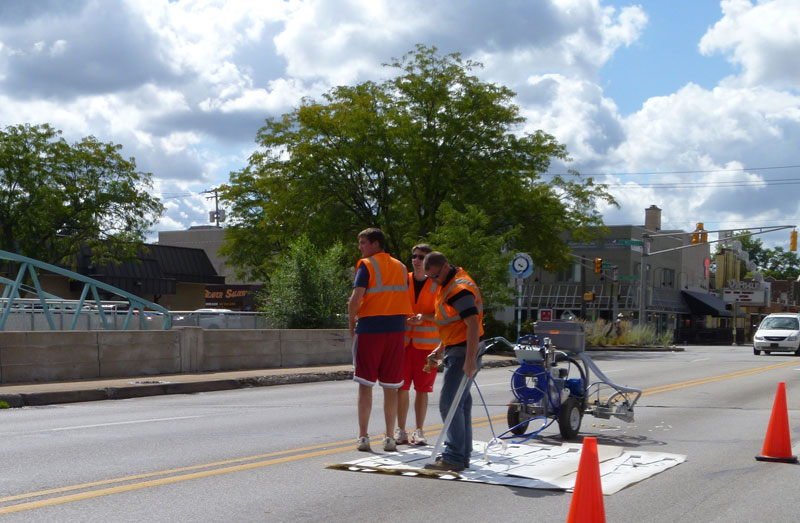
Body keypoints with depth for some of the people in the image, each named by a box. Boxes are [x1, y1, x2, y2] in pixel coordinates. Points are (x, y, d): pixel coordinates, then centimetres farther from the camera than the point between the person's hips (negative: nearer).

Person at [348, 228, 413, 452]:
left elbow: (355, 299, -15)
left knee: (365, 385, 3)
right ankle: (389, 438, 9)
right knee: (391, 387, 7)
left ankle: (363, 437, 3)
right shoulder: (400, 267, 13)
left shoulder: (367, 265, -5)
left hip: (369, 329, -4)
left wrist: (352, 322, 1)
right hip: (396, 330, 4)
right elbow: (404, 299, 12)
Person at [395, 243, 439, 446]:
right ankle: (401, 430, 9)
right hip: (403, 340, 1)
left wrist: (424, 316, -20)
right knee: (402, 387, 1)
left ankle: (419, 431, 11)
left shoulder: (437, 284, 1)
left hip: (426, 342, -1)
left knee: (422, 389, 2)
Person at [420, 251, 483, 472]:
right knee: (460, 403, 13)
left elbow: (473, 325, -26)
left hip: (463, 352, -11)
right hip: (455, 350, 11)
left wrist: (470, 360, -30)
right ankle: (462, 455, 20)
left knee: (449, 402, -13)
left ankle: (453, 457, -12)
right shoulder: (448, 285, 14)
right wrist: (441, 347, 24)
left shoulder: (460, 289, -19)